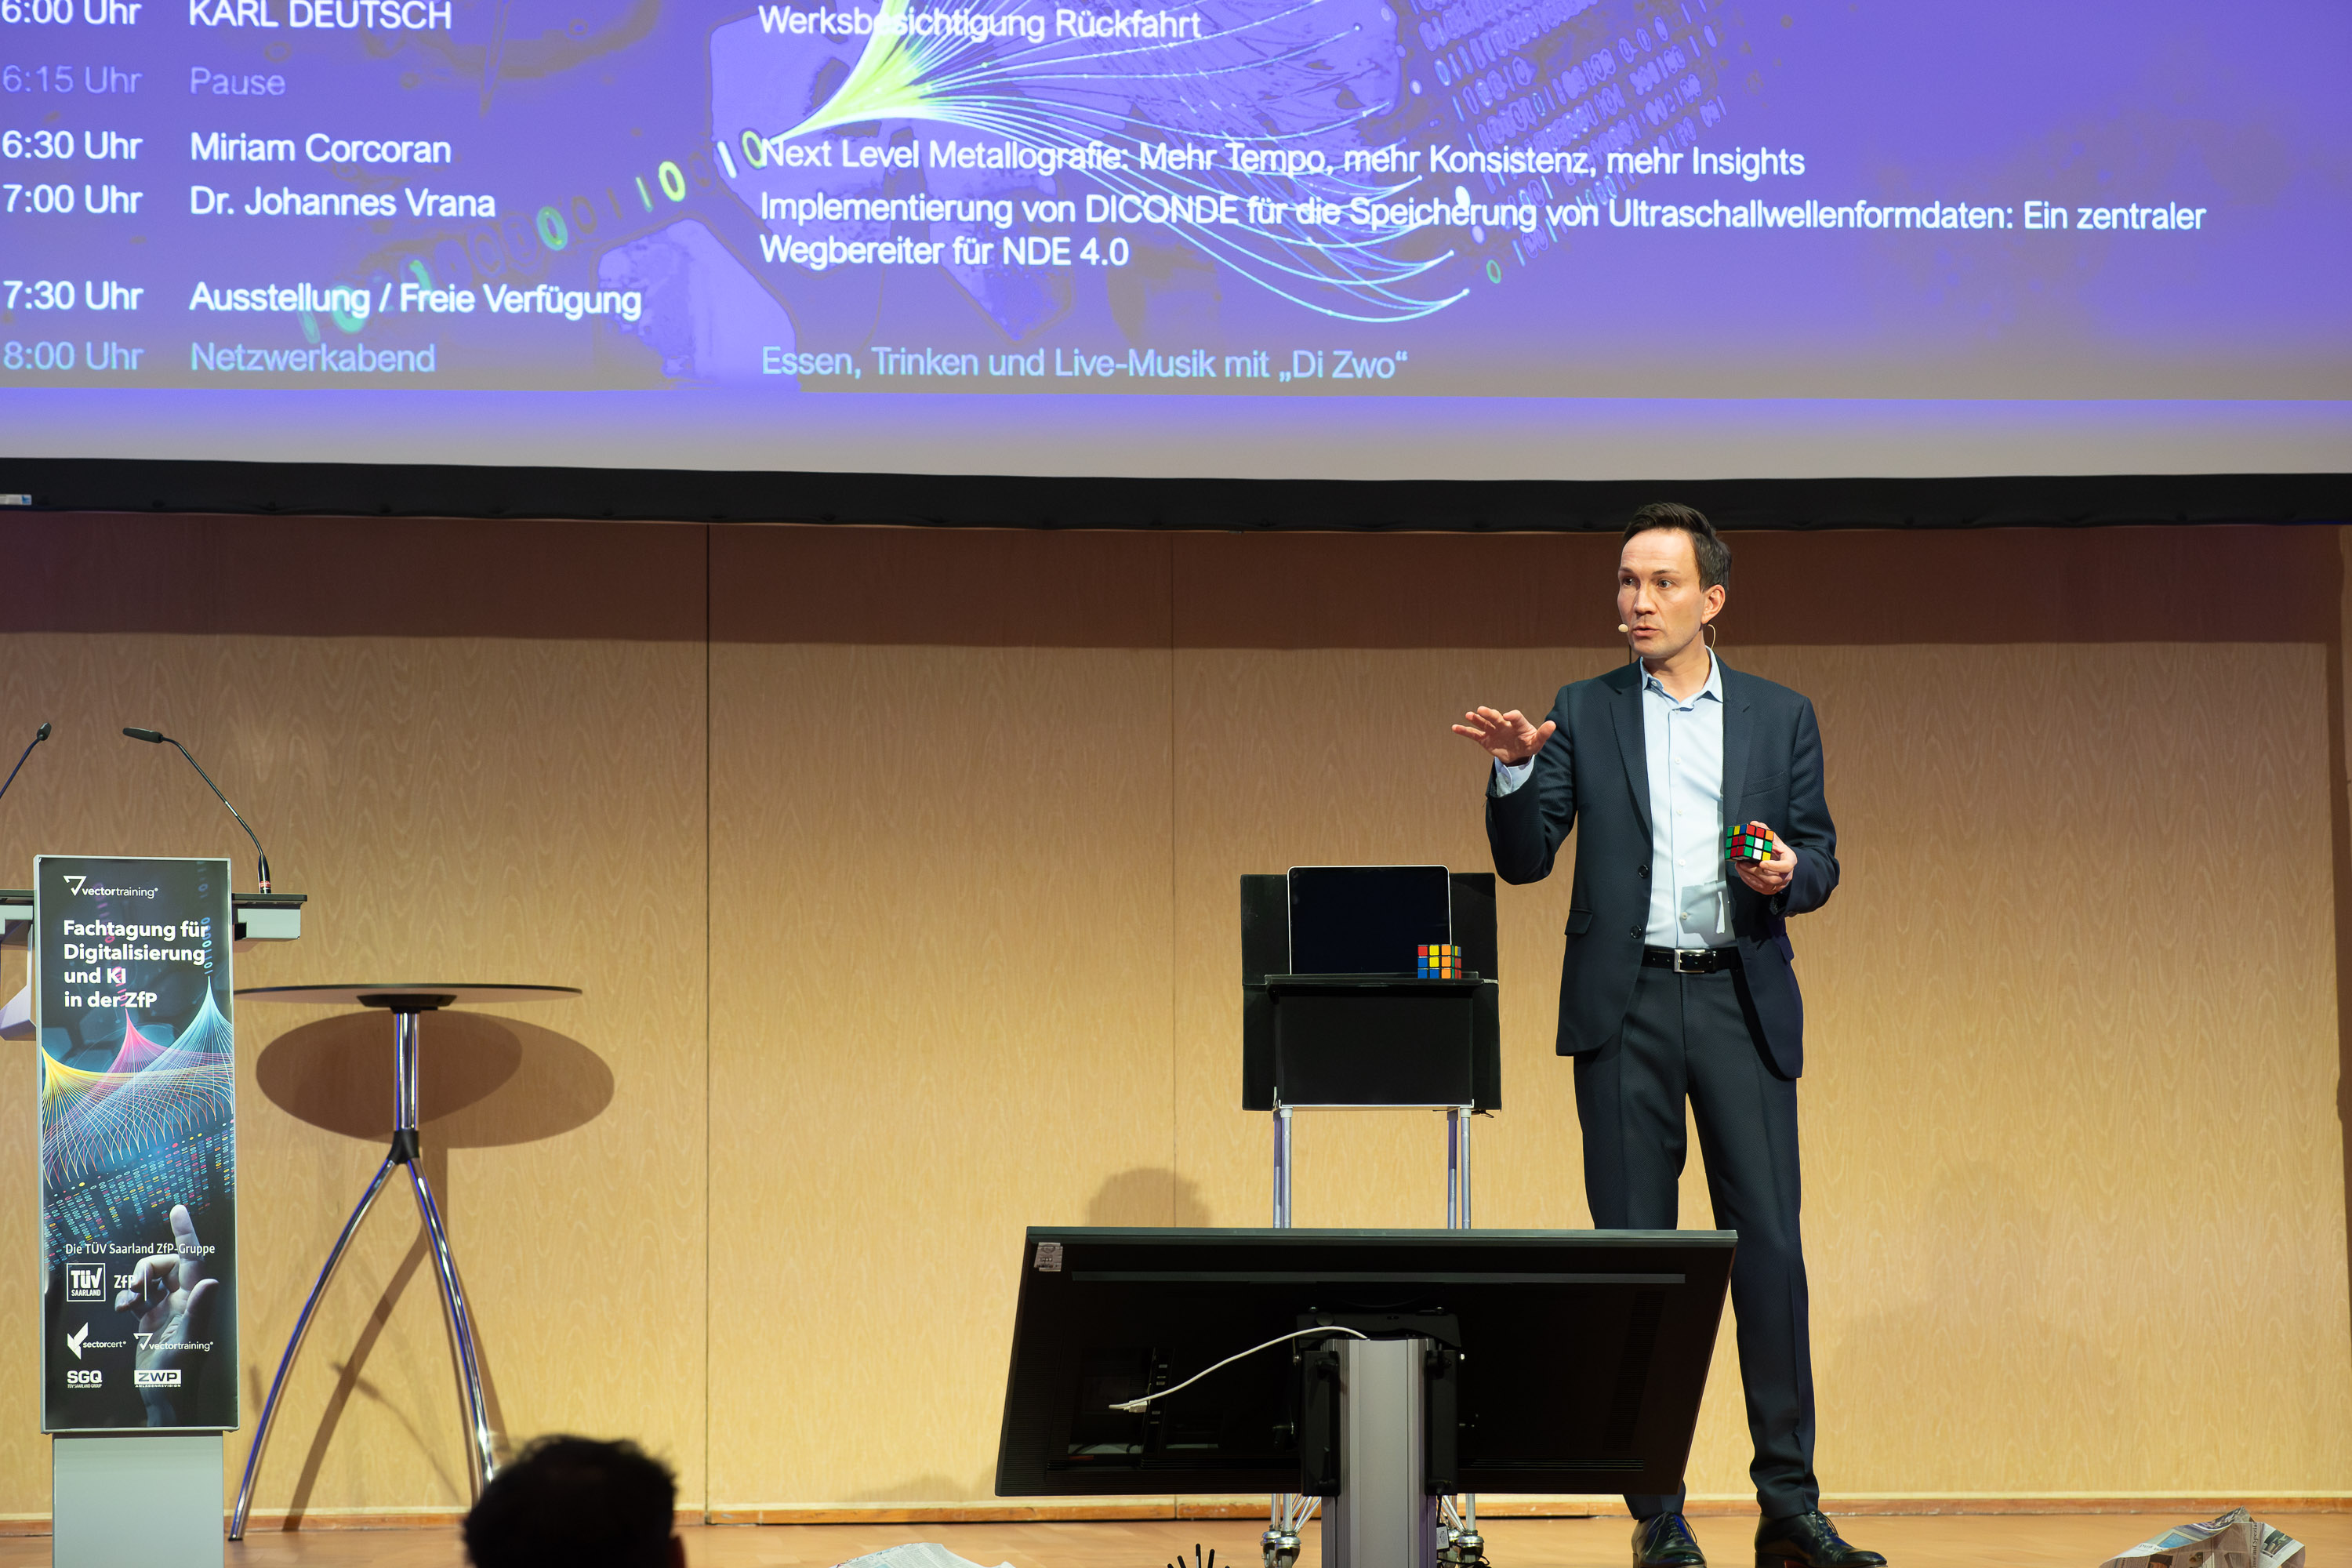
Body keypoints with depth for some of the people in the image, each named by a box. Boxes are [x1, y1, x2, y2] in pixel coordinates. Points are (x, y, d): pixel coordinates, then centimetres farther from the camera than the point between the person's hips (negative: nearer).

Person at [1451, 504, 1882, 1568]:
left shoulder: (1780, 718, 11)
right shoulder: (1583, 716, 10)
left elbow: (1820, 861, 11)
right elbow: (1525, 861, 5)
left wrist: (1788, 873, -11)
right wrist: (1514, 772, -13)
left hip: (1743, 1001, 0)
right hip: (1625, 1004, 0)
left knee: (1768, 1245, -6)